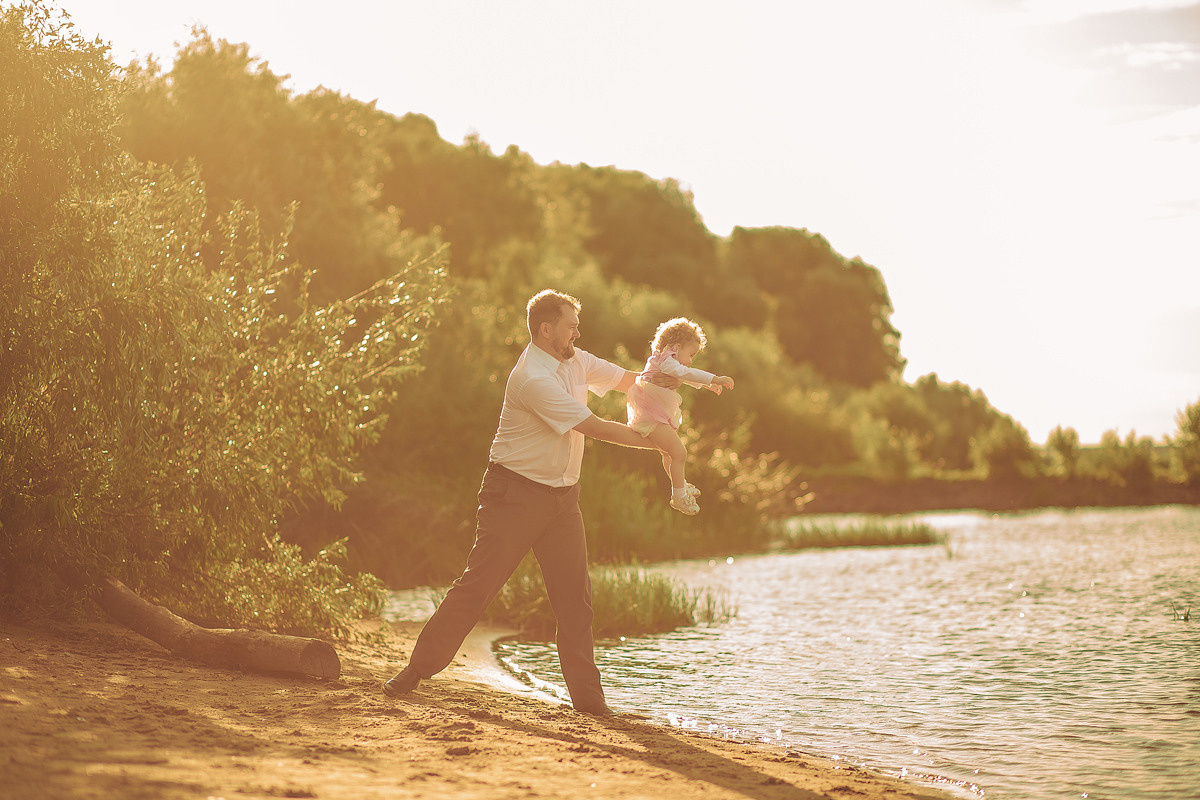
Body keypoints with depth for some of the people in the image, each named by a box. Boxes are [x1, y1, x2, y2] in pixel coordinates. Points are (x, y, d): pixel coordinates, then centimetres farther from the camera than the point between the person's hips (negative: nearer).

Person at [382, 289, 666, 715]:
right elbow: (595, 428, -20)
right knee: (477, 584, -5)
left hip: (562, 496, 8)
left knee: (575, 593, 3)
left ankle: (587, 695, 7)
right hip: (516, 493, -8)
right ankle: (417, 669, 7)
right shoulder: (533, 380, -20)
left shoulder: (576, 361, 9)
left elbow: (629, 379, 13)